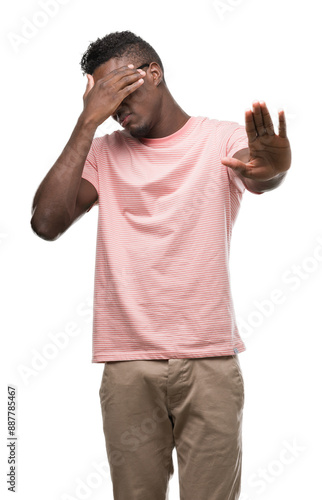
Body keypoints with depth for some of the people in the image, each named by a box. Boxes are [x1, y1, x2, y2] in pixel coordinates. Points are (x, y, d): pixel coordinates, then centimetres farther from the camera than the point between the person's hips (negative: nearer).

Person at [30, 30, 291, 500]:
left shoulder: (222, 139, 2)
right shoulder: (102, 153, 9)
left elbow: (256, 176, -22)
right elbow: (46, 223, -6)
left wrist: (271, 168, -48)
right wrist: (88, 121, -7)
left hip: (210, 360, -1)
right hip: (127, 363, 2)